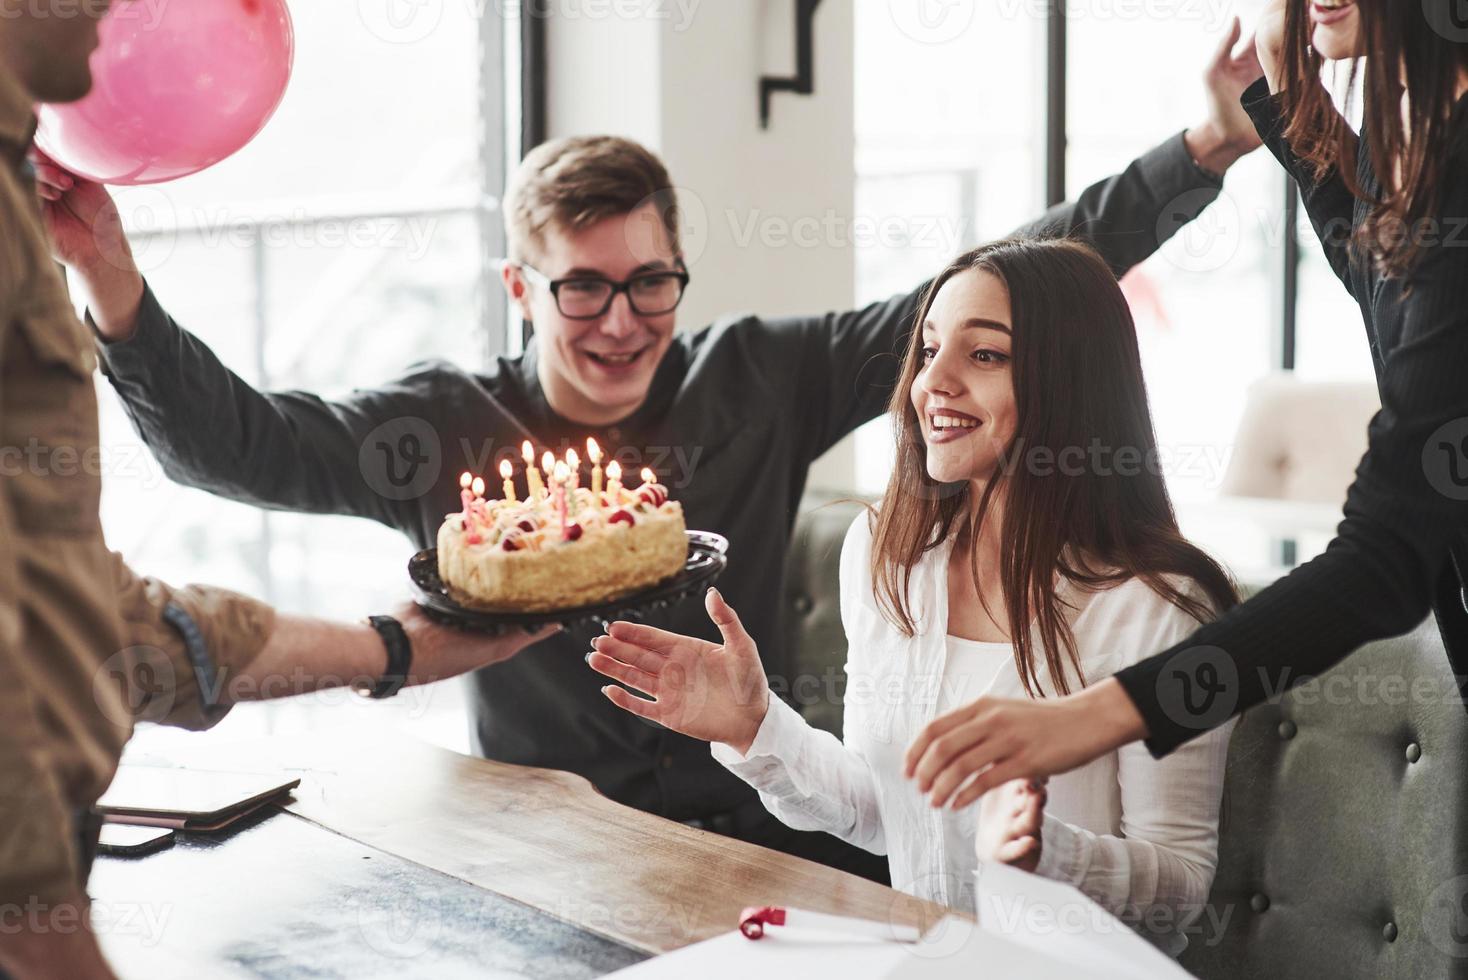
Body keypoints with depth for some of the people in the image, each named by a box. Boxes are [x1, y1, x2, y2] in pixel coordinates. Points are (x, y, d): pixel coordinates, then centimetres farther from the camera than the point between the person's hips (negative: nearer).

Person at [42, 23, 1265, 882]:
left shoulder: (761, 378, -2)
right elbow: (229, 438, -10)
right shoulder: (450, 426, -3)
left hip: (753, 820, 1)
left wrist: (1204, 149, -6)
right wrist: (111, 278, -27)